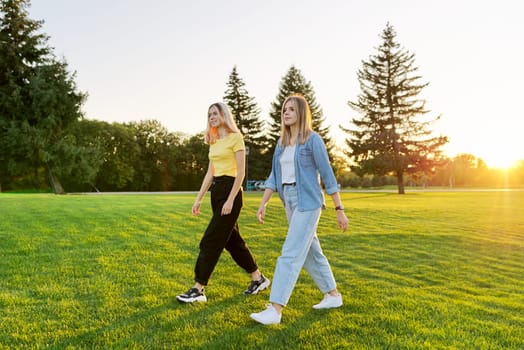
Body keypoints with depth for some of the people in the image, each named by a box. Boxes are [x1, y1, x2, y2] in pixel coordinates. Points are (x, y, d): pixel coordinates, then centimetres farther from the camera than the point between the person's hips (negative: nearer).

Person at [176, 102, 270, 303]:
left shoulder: (235, 137, -7)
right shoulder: (214, 142, 16)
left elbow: (241, 172, -13)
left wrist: (230, 200, -20)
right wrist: (199, 198, 12)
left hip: (230, 190, -9)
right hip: (216, 191, 9)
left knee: (210, 241, -8)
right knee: (232, 239, 13)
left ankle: (198, 290, -1)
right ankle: (258, 278, 26)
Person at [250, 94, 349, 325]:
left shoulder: (313, 140, -9)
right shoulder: (282, 142, 12)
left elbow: (327, 175, -9)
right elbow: (274, 176, 11)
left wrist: (339, 210, -8)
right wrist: (262, 204, 2)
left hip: (308, 202, -8)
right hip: (289, 202, 8)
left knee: (291, 254, -12)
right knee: (310, 252, 15)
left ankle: (275, 310, -10)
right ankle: (333, 295, 31)